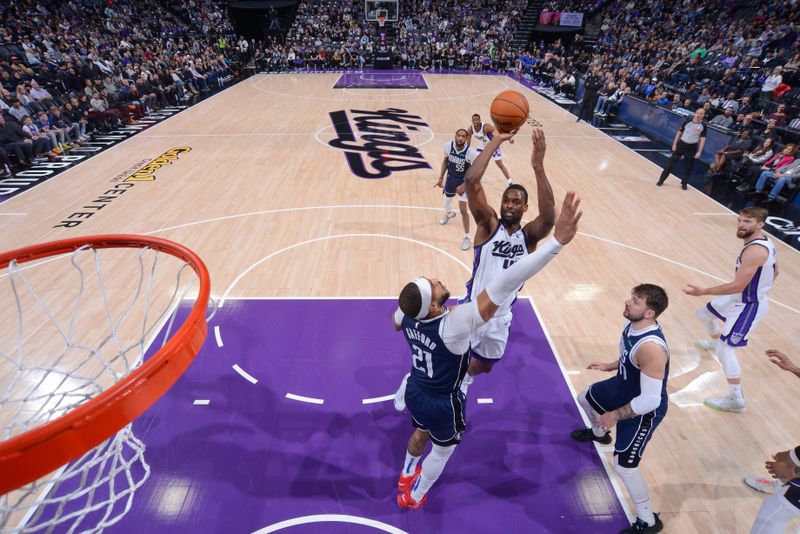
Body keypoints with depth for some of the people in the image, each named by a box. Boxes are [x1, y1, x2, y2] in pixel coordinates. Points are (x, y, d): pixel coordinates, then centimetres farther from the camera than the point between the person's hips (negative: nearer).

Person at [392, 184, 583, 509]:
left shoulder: (406, 316, -21)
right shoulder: (454, 324, -43)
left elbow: (396, 323, 8)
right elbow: (503, 287, -55)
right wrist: (557, 241, -61)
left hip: (414, 392, 6)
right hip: (442, 403, -5)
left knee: (420, 434, 34)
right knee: (443, 449, 26)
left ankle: (406, 476, 62)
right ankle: (413, 497, 50)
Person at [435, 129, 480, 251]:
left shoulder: (471, 152, -28)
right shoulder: (448, 145, -16)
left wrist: (464, 185, -25)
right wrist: (441, 178, 0)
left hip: (464, 181, -4)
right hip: (451, 178, 5)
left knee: (463, 209, -9)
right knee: (447, 201, 25)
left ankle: (466, 237, 7)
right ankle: (449, 214, 64)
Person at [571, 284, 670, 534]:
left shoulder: (651, 348, -42)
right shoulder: (633, 323, -14)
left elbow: (649, 400, -35)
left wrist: (615, 416, -24)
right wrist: (610, 366, 11)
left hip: (644, 410, -9)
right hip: (624, 388, 9)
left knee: (624, 466, -2)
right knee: (585, 398, 30)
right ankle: (599, 433, 64)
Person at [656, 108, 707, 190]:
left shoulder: (703, 126, -4)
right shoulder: (688, 122, -3)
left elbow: (702, 139, -3)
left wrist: (699, 152, -9)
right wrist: (674, 144, -1)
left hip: (692, 148, 0)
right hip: (681, 144, 0)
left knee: (688, 167, 8)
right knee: (671, 163, 0)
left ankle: (684, 183, 21)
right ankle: (661, 180, 7)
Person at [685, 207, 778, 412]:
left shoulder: (754, 251, -31)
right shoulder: (763, 243, 2)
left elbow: (737, 286, -31)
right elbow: (774, 272, 16)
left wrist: (704, 291, -25)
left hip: (748, 306, -10)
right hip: (741, 298, 10)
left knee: (725, 350, -9)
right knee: (704, 314, 28)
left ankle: (736, 400, 3)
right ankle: (715, 342, 58)